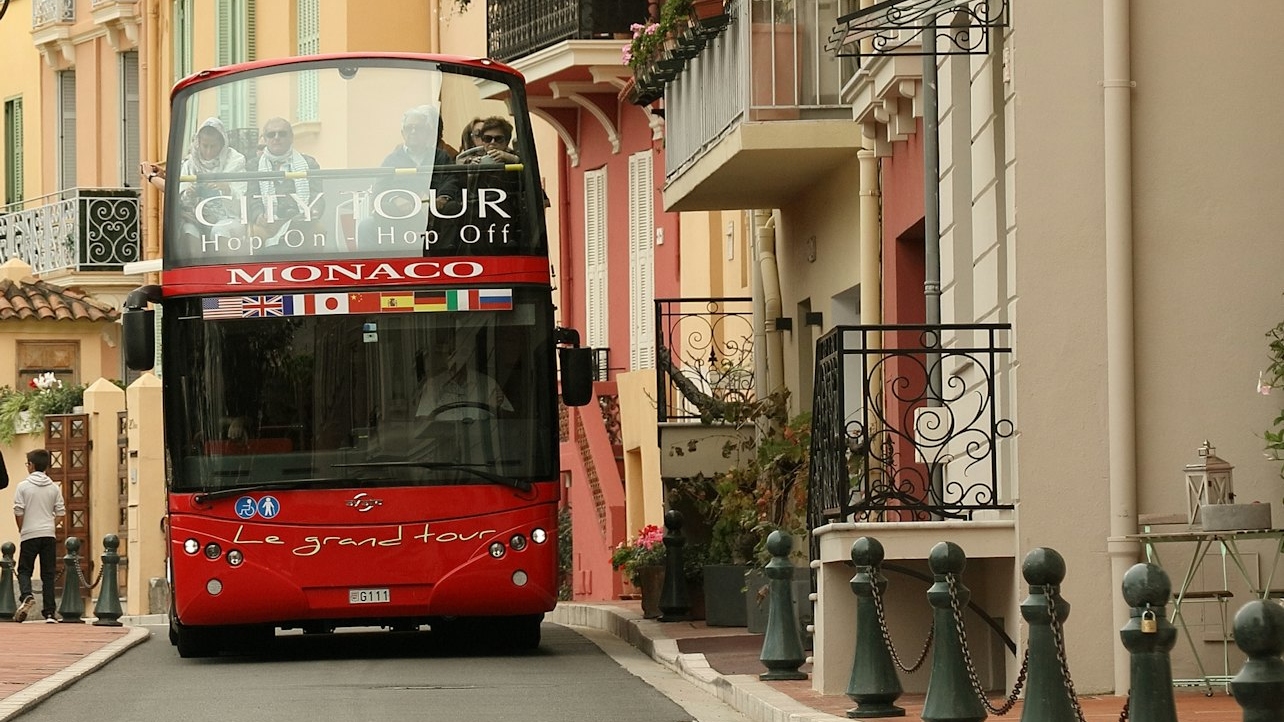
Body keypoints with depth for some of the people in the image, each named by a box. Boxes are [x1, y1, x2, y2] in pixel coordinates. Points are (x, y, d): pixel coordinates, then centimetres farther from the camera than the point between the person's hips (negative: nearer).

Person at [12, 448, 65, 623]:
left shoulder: (23, 486, -4)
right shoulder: (54, 488, 5)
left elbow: (18, 512, -6)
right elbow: (61, 512, 4)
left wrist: (21, 529, 9)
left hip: (30, 535, -3)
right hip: (49, 535, 3)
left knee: (24, 570, 6)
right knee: (48, 574, 5)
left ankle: (26, 596, -23)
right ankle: (49, 612, 1)